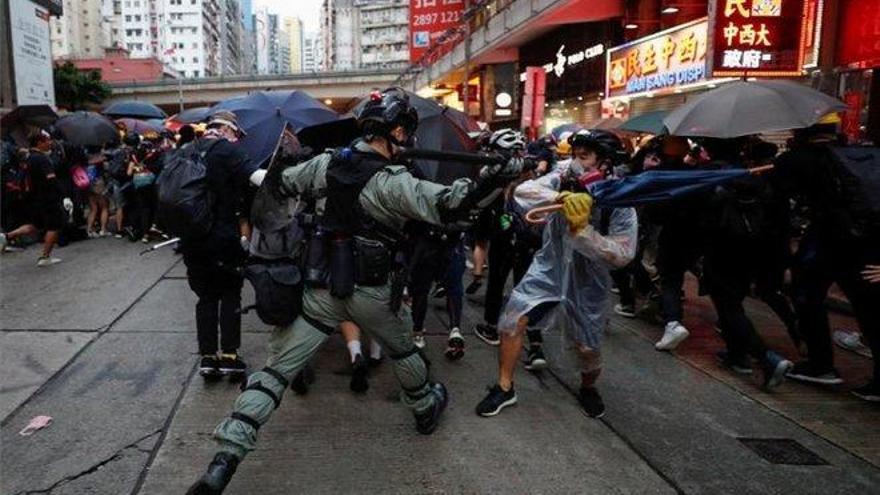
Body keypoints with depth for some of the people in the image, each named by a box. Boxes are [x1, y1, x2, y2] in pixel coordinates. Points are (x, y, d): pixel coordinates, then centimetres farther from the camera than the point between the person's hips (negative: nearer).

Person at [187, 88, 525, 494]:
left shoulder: (328, 163, -1)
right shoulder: (391, 183, -17)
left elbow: (280, 184, 11)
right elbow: (448, 205, -27)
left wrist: (270, 171, 32)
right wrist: (496, 178, -25)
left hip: (323, 287, 4)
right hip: (372, 293, -3)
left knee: (277, 368, 4)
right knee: (403, 350, 26)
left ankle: (224, 461, -1)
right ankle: (426, 409, 49)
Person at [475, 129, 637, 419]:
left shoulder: (620, 204, -19)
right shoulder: (564, 179, -13)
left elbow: (622, 256, -26)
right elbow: (522, 191, -27)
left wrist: (582, 229, -35)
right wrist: (561, 197, -44)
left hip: (587, 281, -1)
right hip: (548, 269, 2)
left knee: (587, 348, 9)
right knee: (512, 321, -7)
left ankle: (588, 389, 44)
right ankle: (505, 388, 13)